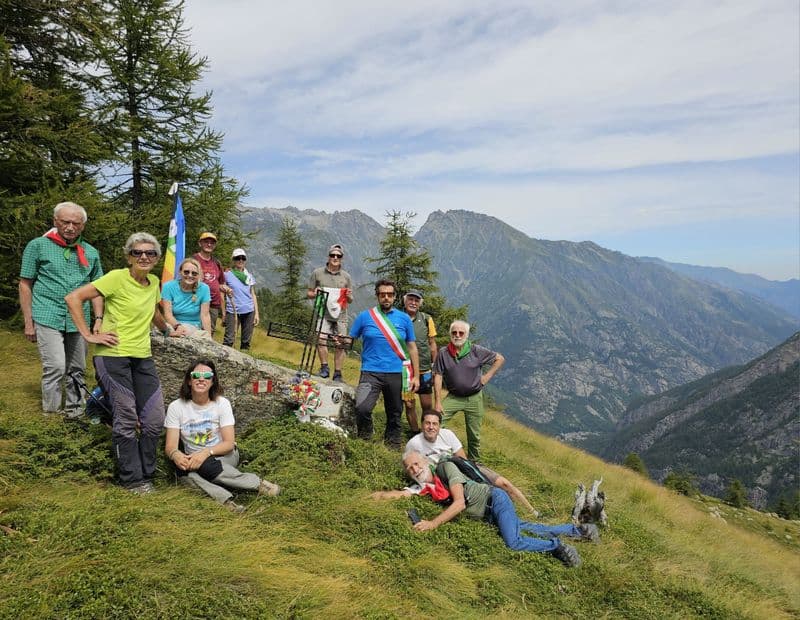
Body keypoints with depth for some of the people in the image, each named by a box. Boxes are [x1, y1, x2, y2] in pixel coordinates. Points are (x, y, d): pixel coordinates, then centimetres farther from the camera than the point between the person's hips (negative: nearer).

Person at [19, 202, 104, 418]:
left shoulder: (91, 253, 10)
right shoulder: (38, 245, 1)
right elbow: (25, 284, 2)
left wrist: (99, 319, 5)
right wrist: (28, 322, -2)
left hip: (79, 322, 4)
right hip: (48, 318, -4)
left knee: (76, 370, 11)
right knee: (55, 367, -13)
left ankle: (74, 412, 23)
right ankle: (49, 414, -2)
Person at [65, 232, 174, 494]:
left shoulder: (154, 283, 9)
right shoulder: (116, 278, -11)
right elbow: (73, 298, -13)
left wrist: (168, 330, 42)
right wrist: (89, 335, -15)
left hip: (143, 357, 6)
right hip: (113, 356, -6)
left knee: (154, 419, 5)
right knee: (126, 419, -2)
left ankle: (145, 474, 22)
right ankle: (132, 478, 14)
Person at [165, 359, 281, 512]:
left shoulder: (222, 403, -8)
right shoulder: (176, 407, -5)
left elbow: (229, 443, -12)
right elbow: (170, 445, -11)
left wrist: (207, 452, -32)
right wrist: (176, 455, -36)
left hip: (224, 456, -1)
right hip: (193, 458, 1)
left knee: (204, 465, -35)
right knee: (185, 472, -33)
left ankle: (259, 484, -29)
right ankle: (226, 499, -40)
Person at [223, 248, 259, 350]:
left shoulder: (249, 276, 13)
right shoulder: (227, 275, 2)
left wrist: (256, 313, 10)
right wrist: (223, 313, -5)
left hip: (248, 311, 4)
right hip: (232, 311, -4)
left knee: (246, 340, 6)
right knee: (229, 339, -11)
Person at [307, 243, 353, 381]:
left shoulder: (346, 276, 11)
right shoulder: (317, 273, 6)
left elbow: (350, 300, 15)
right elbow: (309, 293, 11)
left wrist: (349, 296, -8)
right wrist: (315, 294, -12)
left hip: (340, 314, 2)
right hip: (323, 313, -2)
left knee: (340, 345, 0)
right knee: (321, 338, -21)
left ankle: (337, 374, 10)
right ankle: (324, 367, -4)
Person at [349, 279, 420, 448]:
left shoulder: (404, 318, 7)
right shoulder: (365, 317, 3)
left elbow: (412, 348, 10)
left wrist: (415, 376, 7)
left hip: (396, 374, 2)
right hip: (371, 372, -2)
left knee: (394, 413, 11)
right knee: (362, 408, -21)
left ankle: (393, 446, 31)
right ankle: (364, 440, 7)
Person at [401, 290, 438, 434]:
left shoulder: (426, 319, 1)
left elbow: (432, 345, 7)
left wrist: (435, 367, 5)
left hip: (424, 369, 1)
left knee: (427, 405, 6)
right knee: (409, 404, 7)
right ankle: (415, 434, 23)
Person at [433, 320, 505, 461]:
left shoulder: (476, 351, -9)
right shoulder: (443, 354, -7)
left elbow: (500, 359, 0)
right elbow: (438, 377, -7)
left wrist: (487, 376, -6)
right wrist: (438, 402, -12)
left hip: (474, 398, 0)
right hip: (453, 397, 0)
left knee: (474, 435, 9)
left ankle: (474, 462, 30)